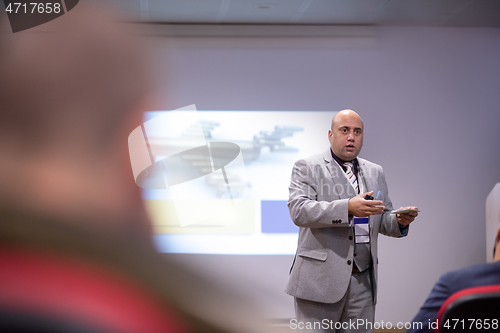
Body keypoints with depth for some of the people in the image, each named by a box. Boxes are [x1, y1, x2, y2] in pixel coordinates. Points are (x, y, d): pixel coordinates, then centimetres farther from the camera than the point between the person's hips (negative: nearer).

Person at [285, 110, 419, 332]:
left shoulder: (375, 172, 19)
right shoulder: (307, 167, 2)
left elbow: (383, 220, 19)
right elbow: (299, 210, -14)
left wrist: (399, 221, -5)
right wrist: (347, 208, -25)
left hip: (362, 280, 5)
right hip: (320, 279, -5)